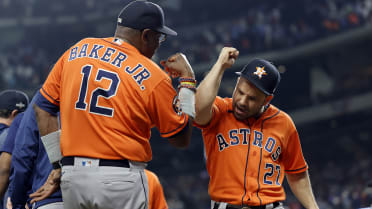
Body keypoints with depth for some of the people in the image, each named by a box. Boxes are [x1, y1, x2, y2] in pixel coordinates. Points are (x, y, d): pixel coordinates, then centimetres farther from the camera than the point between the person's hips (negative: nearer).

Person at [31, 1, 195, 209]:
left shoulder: (77, 51, 8)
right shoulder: (152, 76, -6)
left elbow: (43, 106, 11)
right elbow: (182, 138, 2)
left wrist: (58, 164, 13)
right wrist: (188, 80, 9)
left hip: (71, 177, 5)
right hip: (121, 182, -5)